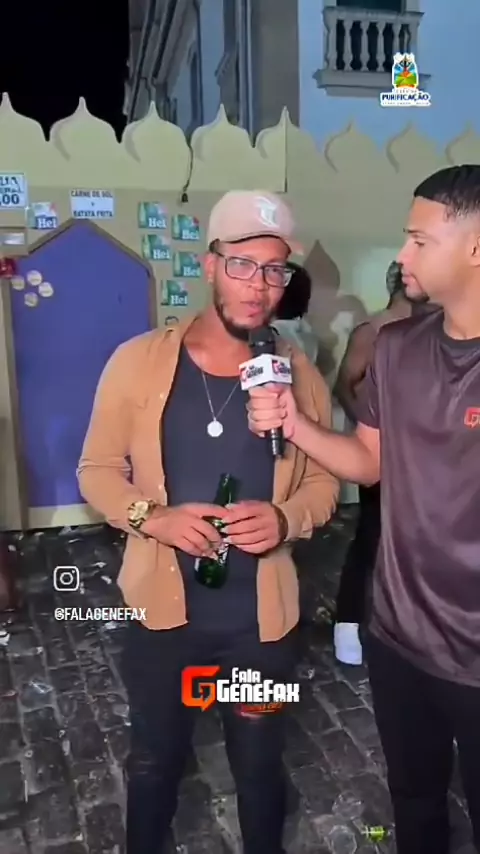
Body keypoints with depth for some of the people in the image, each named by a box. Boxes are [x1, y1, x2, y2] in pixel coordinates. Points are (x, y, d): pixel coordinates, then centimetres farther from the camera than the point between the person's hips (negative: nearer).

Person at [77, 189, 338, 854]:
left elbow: (323, 483, 2)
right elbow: (97, 470, -3)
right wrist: (150, 517, -22)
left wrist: (286, 519, -19)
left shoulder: (299, 375, -6)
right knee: (154, 759, 24)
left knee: (259, 762, 24)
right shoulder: (138, 361, -11)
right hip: (163, 608, 0)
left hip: (262, 616, 1)